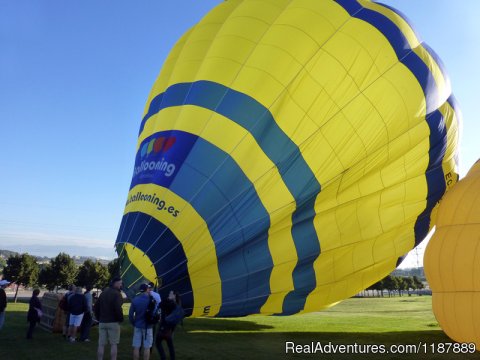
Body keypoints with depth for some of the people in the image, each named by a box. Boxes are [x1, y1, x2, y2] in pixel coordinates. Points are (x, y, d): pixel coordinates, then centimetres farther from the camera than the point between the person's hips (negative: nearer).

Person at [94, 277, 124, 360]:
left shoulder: (103, 292, 13)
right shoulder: (116, 293, -12)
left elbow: (96, 306, 15)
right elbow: (117, 308, -22)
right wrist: (121, 318, -8)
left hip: (102, 322, 6)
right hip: (113, 322, -6)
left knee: (101, 344, 8)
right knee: (113, 344, 2)